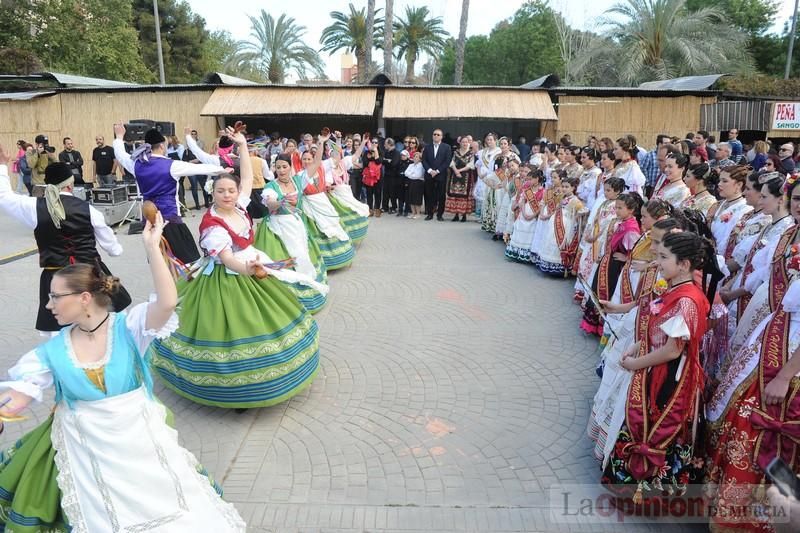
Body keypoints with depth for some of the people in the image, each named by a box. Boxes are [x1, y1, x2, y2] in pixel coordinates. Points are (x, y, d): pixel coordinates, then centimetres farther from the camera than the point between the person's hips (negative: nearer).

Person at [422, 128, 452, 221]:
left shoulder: (447, 147, 4)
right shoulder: (427, 147, 12)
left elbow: (447, 161, -4)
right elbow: (424, 160, 6)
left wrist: (437, 171, -11)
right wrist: (430, 170, -10)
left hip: (441, 175, -2)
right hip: (429, 175, 2)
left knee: (441, 196, 1)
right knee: (429, 195, 2)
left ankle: (440, 214, 8)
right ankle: (429, 214, 9)